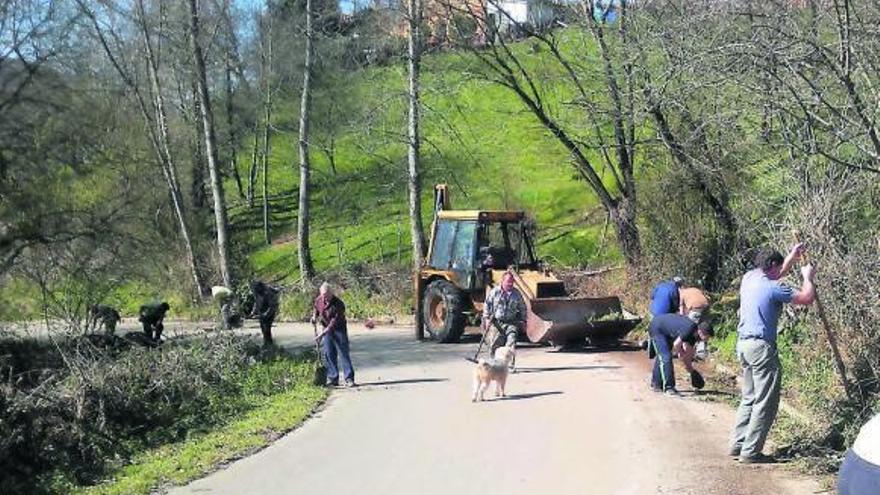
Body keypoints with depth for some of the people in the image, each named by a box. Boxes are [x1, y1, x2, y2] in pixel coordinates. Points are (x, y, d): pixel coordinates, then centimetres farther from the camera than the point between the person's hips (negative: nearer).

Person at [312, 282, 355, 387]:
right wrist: (314, 317, -4)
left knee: (343, 354, -7)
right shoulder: (318, 300, -6)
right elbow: (316, 309, 18)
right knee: (328, 354, 4)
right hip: (326, 329, 5)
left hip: (339, 329, -5)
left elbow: (334, 322, -27)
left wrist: (322, 334, -30)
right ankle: (333, 378, 10)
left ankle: (349, 379, -5)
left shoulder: (338, 304, -25)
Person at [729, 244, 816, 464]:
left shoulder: (749, 278, 10)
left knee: (749, 398, 17)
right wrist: (807, 277, 7)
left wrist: (792, 257, 32)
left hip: (743, 343, 9)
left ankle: (737, 444, 17)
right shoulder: (772, 288, -14)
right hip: (761, 347, -9)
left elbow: (775, 276, 31)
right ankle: (751, 452, -3)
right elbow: (807, 298, -9)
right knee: (765, 403, -3)